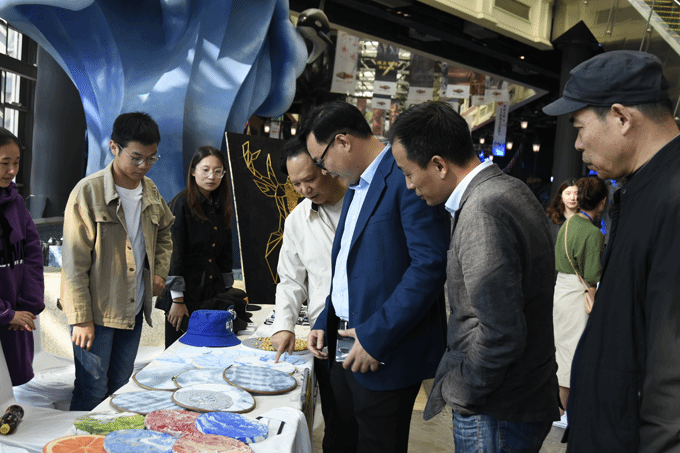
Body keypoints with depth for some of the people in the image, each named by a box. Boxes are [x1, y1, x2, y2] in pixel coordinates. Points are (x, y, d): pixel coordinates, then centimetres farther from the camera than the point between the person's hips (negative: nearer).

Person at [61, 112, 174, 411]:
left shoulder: (150, 191, 5)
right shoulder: (88, 192, -14)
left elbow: (164, 233, 24)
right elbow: (74, 261, -13)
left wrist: (160, 272, 8)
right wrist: (81, 318, -14)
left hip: (134, 309, 6)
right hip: (96, 311, -6)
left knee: (121, 387, 16)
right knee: (93, 389, 1)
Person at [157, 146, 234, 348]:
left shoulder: (221, 207, 11)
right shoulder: (182, 203, -9)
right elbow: (174, 253, -13)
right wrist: (177, 299, -16)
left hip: (212, 294, 6)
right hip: (186, 294, -6)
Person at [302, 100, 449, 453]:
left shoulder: (406, 177, -15)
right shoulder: (354, 187, 16)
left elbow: (431, 263, -23)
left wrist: (376, 336, -22)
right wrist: (324, 323, 12)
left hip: (385, 357, -9)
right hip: (344, 348, 9)